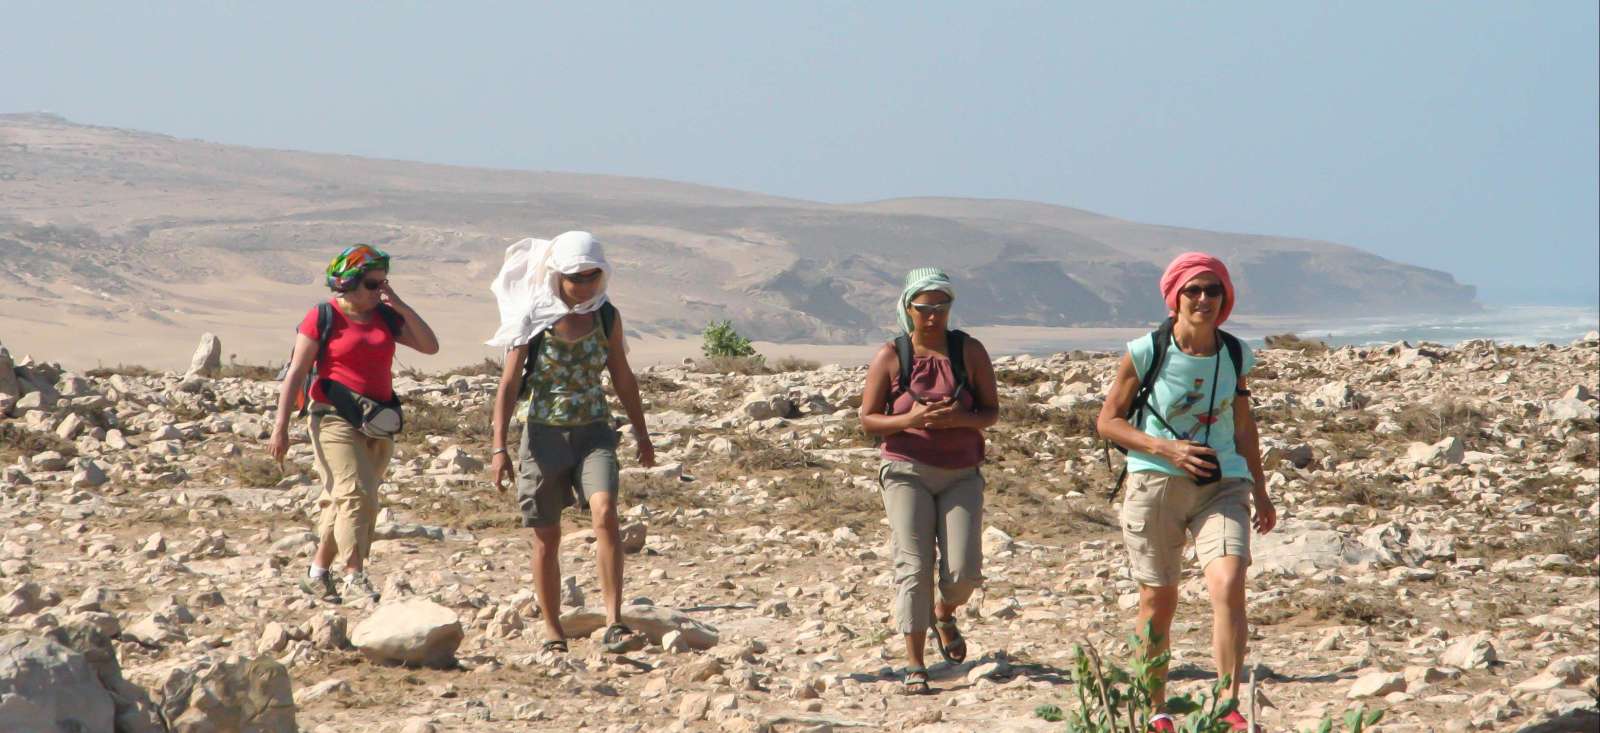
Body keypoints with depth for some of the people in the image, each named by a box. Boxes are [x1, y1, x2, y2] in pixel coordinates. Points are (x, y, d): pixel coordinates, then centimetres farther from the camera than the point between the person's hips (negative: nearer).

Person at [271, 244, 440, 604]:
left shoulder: (386, 317, 12)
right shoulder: (323, 318, -4)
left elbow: (430, 346, 5)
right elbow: (296, 373, -5)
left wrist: (399, 306, -2)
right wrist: (281, 428, -10)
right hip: (336, 420, -6)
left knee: (342, 499, 11)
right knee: (355, 493, -17)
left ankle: (317, 574, 20)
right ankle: (354, 575, -19)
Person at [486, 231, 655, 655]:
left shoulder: (606, 317, 3)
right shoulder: (534, 321, -6)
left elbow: (622, 378, 14)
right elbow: (509, 385, -5)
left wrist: (641, 434, 19)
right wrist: (499, 447, -10)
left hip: (594, 432, 1)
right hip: (544, 433, -1)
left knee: (605, 513, -22)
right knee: (546, 538, 5)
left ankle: (613, 626, -25)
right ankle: (553, 635, 18)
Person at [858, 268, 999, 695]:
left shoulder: (970, 351, 3)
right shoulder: (891, 356, -1)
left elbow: (991, 412, 6)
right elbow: (867, 419, 1)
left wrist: (961, 418, -16)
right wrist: (910, 419, -17)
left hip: (961, 475, 1)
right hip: (908, 471, -1)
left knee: (964, 571, -7)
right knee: (914, 566, -11)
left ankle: (943, 615, 29)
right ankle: (915, 665, -5)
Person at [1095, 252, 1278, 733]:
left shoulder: (1235, 355, 5)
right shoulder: (1146, 353, -6)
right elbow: (1107, 421, -1)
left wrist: (1260, 491, 20)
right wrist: (1165, 449, -13)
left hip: (1222, 484, 2)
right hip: (1156, 482, -2)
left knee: (1229, 584, -20)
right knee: (1159, 600, 5)